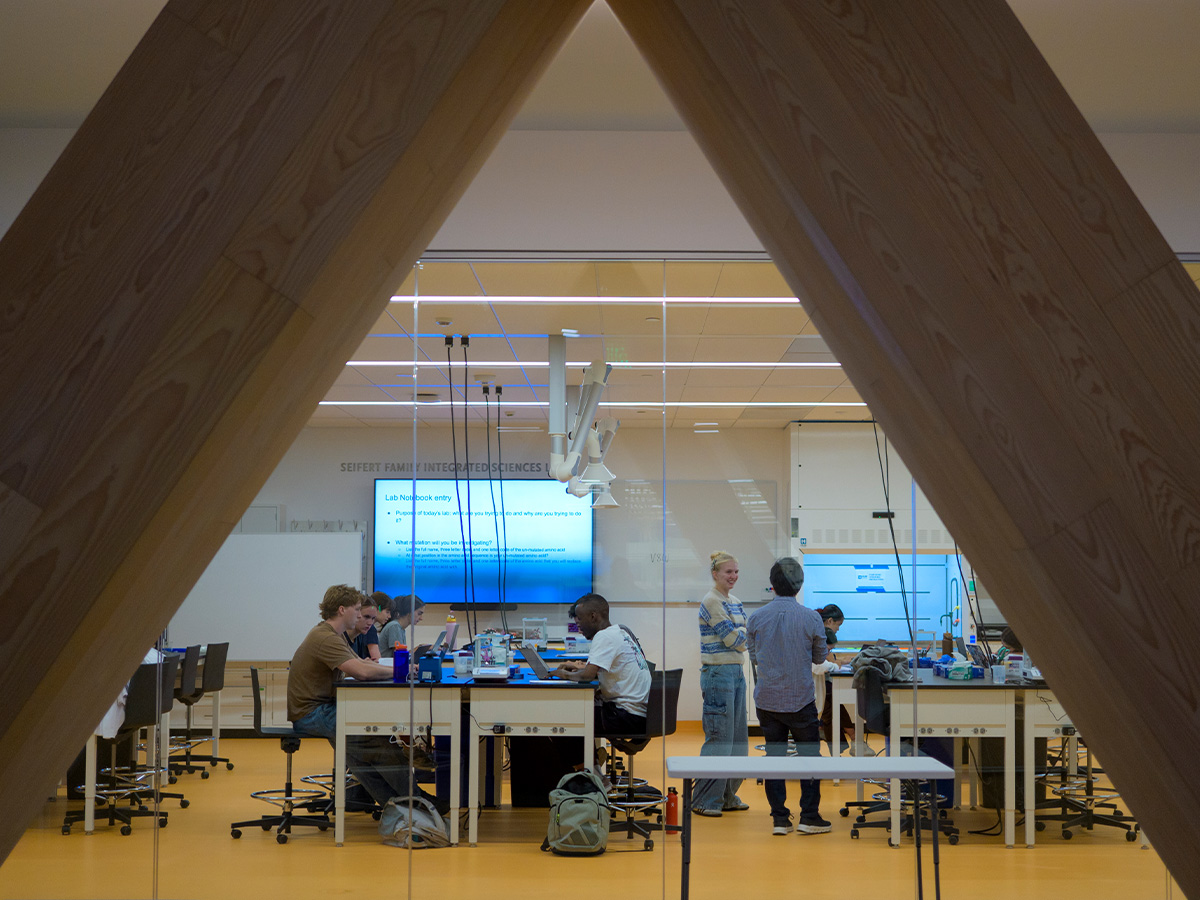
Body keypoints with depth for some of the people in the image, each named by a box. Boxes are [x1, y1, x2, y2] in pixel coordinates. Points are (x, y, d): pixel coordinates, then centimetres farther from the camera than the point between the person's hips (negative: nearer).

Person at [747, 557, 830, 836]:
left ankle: (779, 818, 9)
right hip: (801, 700, -2)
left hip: (767, 699, 2)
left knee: (774, 756, 8)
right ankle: (809, 817, 7)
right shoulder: (811, 618, -9)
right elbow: (820, 657, 4)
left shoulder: (756, 618, -4)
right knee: (809, 755, 8)